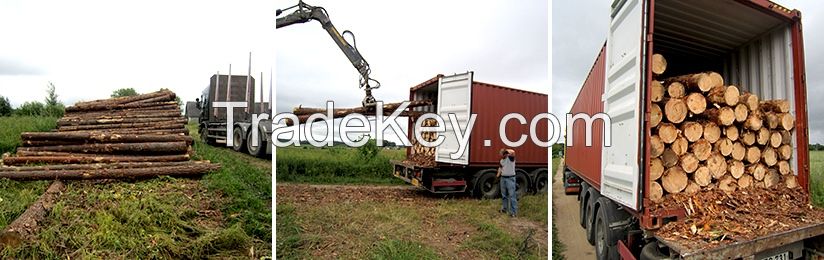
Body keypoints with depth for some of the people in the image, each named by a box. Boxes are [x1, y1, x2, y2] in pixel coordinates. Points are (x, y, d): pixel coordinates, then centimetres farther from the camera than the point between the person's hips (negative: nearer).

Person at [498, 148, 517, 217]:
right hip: (503, 178, 8)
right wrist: (498, 174, 12)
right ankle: (504, 209, 28)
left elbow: (513, 152, -31)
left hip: (510, 178, -8)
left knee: (512, 195, -8)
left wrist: (506, 150, -15)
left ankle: (513, 212, -7)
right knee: (503, 195, 15)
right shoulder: (501, 160, 12)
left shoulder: (510, 158, -10)